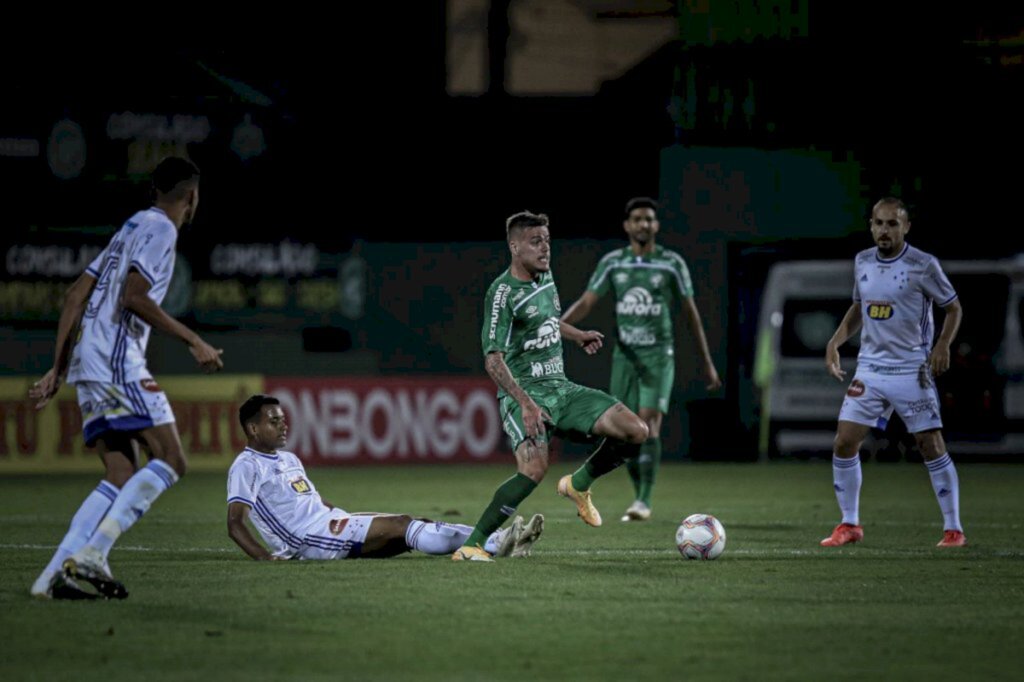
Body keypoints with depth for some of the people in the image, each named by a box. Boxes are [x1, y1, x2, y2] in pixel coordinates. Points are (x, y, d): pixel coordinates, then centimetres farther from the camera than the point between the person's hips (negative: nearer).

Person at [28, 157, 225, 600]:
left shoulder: (133, 227, 24)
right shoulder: (160, 229, -4)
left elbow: (75, 295, 21)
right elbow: (134, 297, -17)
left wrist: (58, 368, 22)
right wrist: (194, 342, -14)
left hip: (88, 363, 10)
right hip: (116, 360, -10)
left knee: (122, 476, 7)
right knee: (170, 460, -11)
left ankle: (54, 575, -4)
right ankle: (92, 553, -23)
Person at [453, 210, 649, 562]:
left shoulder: (545, 275, 10)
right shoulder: (503, 292, -15)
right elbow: (493, 359, -21)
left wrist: (578, 335, 27)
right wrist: (526, 403, -30)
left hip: (560, 387, 8)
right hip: (523, 391, -8)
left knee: (635, 431, -6)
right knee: (535, 467, -33)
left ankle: (579, 484, 19)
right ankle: (471, 544, -24)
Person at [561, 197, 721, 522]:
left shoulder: (671, 263, 0)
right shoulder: (612, 262, 5)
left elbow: (690, 312, 6)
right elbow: (586, 302, 2)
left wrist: (707, 363, 6)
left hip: (658, 356, -3)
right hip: (624, 356, 3)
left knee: (649, 423, -17)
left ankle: (644, 501, -18)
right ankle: (639, 495, 17)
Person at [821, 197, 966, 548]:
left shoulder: (923, 265, -9)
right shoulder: (863, 262, 6)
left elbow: (953, 308, -1)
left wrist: (942, 345, -17)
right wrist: (835, 342, 8)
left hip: (911, 371, -5)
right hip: (869, 370, 5)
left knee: (931, 446, -6)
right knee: (844, 443, -2)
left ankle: (953, 529, 4)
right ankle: (849, 525, 12)